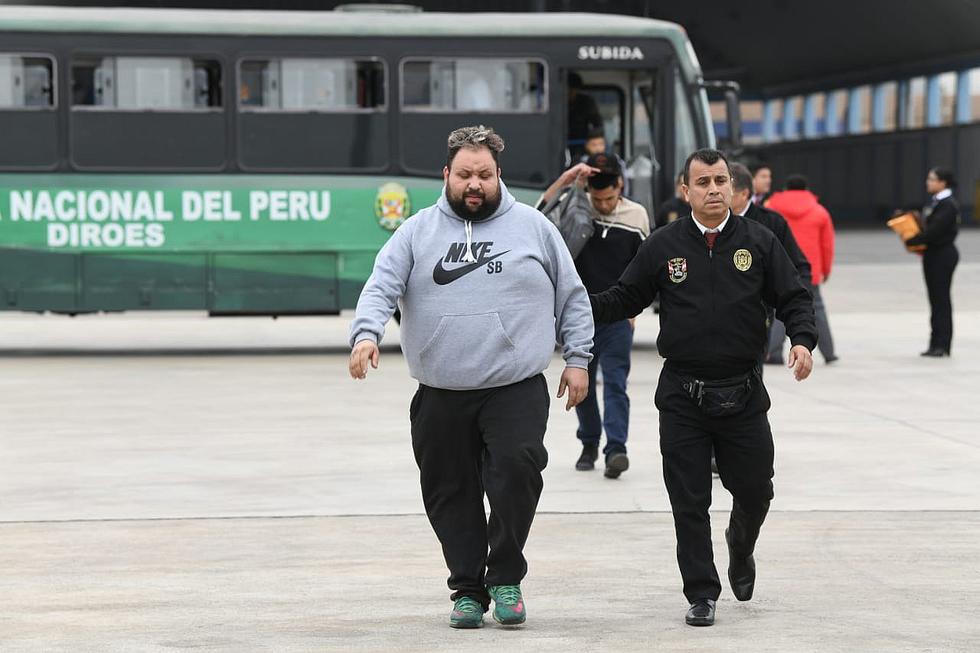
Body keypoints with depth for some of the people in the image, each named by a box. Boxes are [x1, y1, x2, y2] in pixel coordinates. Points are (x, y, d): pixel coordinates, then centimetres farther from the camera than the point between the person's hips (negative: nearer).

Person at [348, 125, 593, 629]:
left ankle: (505, 577, -4)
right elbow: (381, 287, -2)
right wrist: (367, 334, -20)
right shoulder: (417, 232, 8)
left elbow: (572, 298, 12)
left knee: (517, 469, -21)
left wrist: (577, 359, 7)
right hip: (440, 397, 2)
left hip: (517, 389, -2)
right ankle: (468, 590, 19)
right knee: (451, 494, 5)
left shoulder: (532, 227, 8)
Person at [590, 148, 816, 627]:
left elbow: (793, 299, 5)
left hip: (742, 395, 1)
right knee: (689, 502, 1)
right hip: (682, 398, 0)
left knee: (754, 491, 7)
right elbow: (625, 299, 7)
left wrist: (802, 339, -13)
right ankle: (701, 594, 11)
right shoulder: (663, 246, 3)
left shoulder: (758, 242, 3)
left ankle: (741, 547, 41)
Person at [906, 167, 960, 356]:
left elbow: (934, 231, -23)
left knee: (941, 298, -5)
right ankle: (937, 344, 15)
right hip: (934, 254, 9)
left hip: (943, 255, -9)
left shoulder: (948, 205, -17)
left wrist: (911, 241, -17)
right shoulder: (936, 202, 12)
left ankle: (941, 344, -2)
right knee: (935, 299, 11)